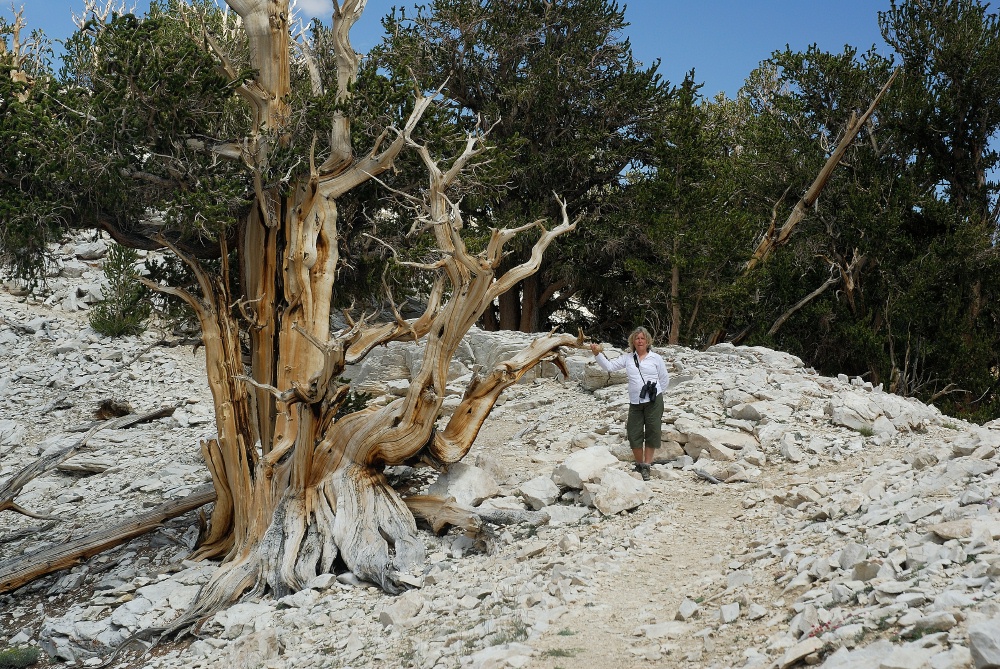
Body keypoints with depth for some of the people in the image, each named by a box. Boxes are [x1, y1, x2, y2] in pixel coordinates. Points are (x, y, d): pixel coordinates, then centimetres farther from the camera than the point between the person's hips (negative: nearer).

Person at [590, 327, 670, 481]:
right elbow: (609, 366, 1)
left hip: (654, 402, -2)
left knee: (652, 433, 0)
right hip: (635, 403, 2)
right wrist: (597, 354, -13)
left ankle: (646, 467, 8)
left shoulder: (655, 358, 2)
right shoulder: (627, 358, 7)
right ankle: (639, 464, 19)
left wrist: (655, 393, 6)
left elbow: (665, 379, 9)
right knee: (634, 435, 2)